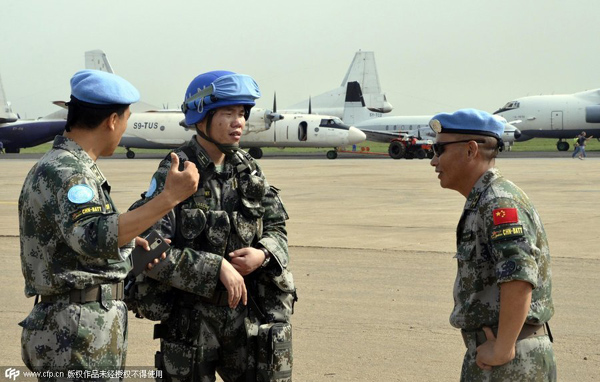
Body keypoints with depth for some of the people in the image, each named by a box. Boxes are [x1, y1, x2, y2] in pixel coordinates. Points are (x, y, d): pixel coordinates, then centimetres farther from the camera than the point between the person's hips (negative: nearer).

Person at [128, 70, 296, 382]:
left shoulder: (248, 171, 5)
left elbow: (277, 228, 12)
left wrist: (263, 254, -11)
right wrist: (217, 267, -22)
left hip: (247, 313, 5)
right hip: (192, 318, -5)